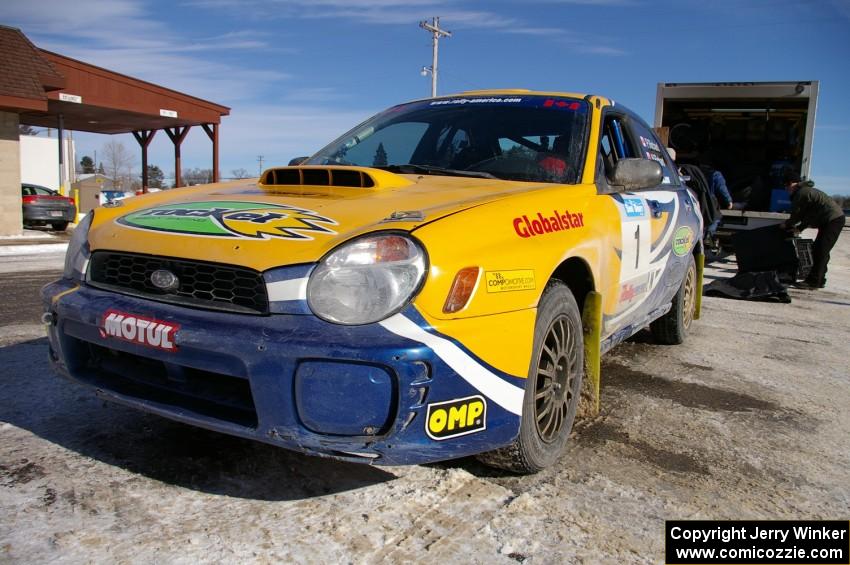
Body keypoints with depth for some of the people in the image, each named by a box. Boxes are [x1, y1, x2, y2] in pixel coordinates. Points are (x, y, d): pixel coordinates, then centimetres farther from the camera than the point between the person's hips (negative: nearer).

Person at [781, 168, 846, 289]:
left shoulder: (801, 194, -14)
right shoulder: (807, 190, 20)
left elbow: (796, 215, -7)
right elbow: (809, 214, 24)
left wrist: (786, 225, 10)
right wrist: (799, 227, 20)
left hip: (833, 220, -11)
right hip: (836, 218, 11)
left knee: (820, 251, -11)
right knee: (818, 250, 13)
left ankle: (814, 281, -11)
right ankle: (819, 280, 16)